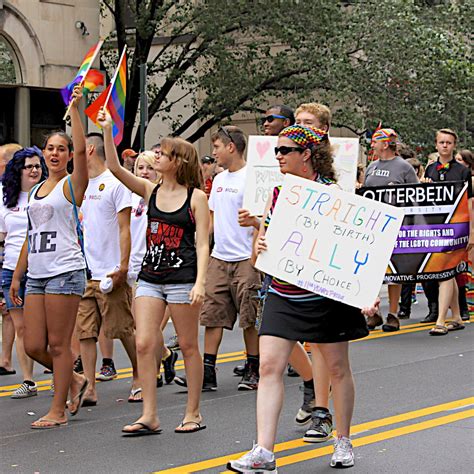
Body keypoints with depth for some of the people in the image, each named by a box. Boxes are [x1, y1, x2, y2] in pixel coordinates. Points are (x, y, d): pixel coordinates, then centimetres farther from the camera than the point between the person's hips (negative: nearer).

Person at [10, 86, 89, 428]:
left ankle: (58, 412, 5)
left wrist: (75, 108, -18)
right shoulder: (37, 191, 18)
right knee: (33, 346, 4)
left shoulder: (71, 185, -1)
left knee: (58, 344, -4)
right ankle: (74, 381, 27)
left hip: (65, 272, -7)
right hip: (36, 274, 7)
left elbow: (81, 149, -19)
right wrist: (17, 275, 18)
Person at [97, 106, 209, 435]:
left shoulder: (196, 197, -3)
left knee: (188, 346, 4)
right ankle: (149, 417, 1)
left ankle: (194, 413, 14)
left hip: (183, 278, -5)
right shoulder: (150, 191, 9)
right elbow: (115, 168, 0)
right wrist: (107, 130, -7)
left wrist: (200, 283, -15)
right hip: (150, 277, 5)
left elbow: (203, 244, -6)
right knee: (144, 344, -3)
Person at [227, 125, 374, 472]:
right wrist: (260, 247, -8)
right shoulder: (277, 192, 7)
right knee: (269, 366, -7)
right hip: (283, 294, 4)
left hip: (324, 295, -4)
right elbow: (263, 238, 16)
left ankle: (343, 441, 27)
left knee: (337, 368, 9)